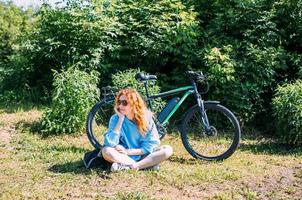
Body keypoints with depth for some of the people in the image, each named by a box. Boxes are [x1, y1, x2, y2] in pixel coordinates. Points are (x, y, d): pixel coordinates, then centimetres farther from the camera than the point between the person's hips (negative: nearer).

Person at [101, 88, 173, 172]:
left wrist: (128, 151, -18)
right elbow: (110, 143, -23)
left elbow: (151, 146, -10)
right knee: (106, 151, -31)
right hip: (123, 156, 0)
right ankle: (149, 164, -26)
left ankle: (127, 167, -27)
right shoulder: (115, 119, -10)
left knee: (168, 150, -23)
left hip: (142, 156, 1)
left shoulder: (146, 118, -10)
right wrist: (121, 119, -23)